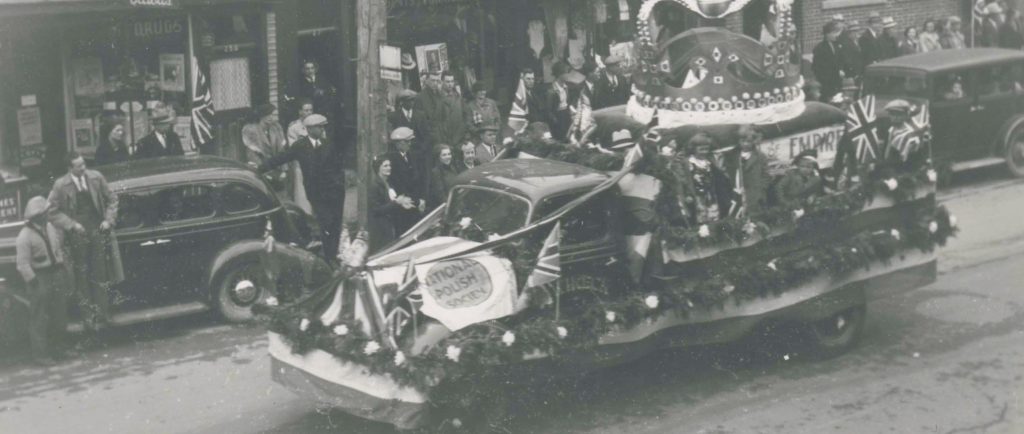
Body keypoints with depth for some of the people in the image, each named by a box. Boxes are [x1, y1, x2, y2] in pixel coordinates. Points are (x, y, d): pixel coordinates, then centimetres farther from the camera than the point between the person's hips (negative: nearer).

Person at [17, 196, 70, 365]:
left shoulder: (51, 227, 5)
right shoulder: (25, 237, -17)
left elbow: (60, 248, 18)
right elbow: (23, 264, -18)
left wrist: (63, 272, 14)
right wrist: (33, 282, -18)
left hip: (57, 274, 7)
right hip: (39, 277, -7)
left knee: (60, 314, 15)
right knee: (39, 318, -2)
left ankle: (57, 346, 32)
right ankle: (40, 353, 5)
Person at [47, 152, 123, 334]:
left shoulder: (96, 178, -4)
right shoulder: (61, 186, -10)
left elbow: (111, 199, 9)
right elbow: (53, 212, -3)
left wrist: (109, 219, -3)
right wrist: (71, 225, -14)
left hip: (98, 230, 2)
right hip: (77, 235, -2)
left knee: (101, 276, 7)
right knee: (83, 279, 4)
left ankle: (102, 315, 18)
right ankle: (89, 316, 14)